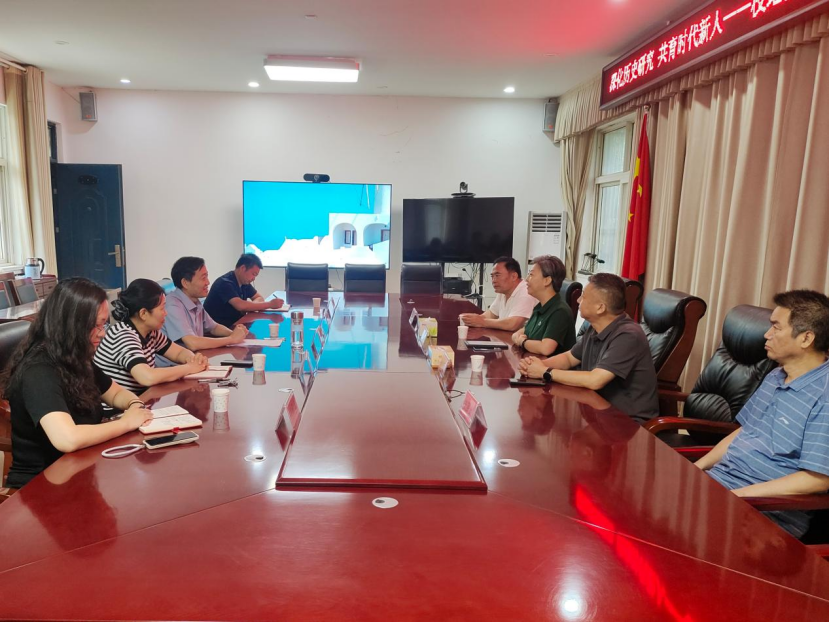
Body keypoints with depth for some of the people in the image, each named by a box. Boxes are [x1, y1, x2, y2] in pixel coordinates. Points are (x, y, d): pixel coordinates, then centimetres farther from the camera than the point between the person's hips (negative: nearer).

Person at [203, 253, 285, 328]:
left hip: (234, 325, 8)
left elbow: (259, 298, 12)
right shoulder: (225, 283, -20)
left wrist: (250, 306, -12)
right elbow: (240, 305, -32)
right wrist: (270, 304, -26)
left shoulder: (245, 282, 6)